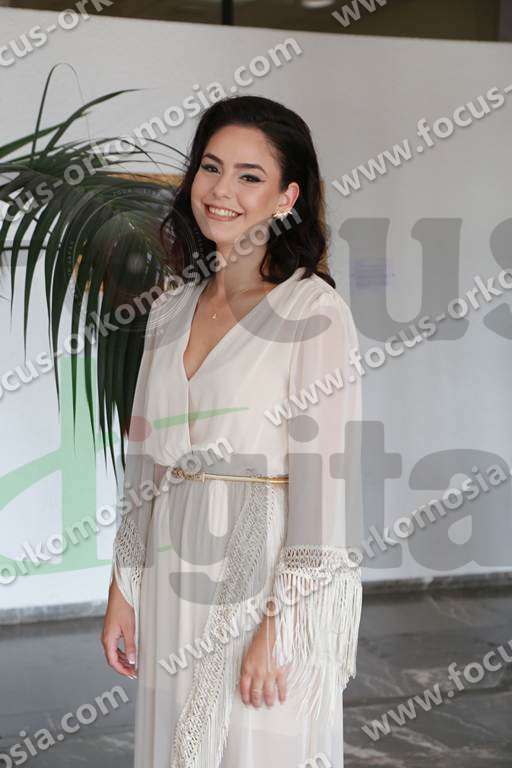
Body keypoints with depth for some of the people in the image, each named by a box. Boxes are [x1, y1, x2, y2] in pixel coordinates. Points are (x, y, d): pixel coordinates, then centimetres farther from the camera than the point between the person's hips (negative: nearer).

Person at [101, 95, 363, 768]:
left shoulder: (313, 309, -10)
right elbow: (145, 457, 13)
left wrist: (277, 626, -17)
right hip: (172, 582, 6)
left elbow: (325, 480, -14)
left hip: (267, 585, -6)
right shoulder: (172, 309, 9)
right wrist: (122, 589, 10)